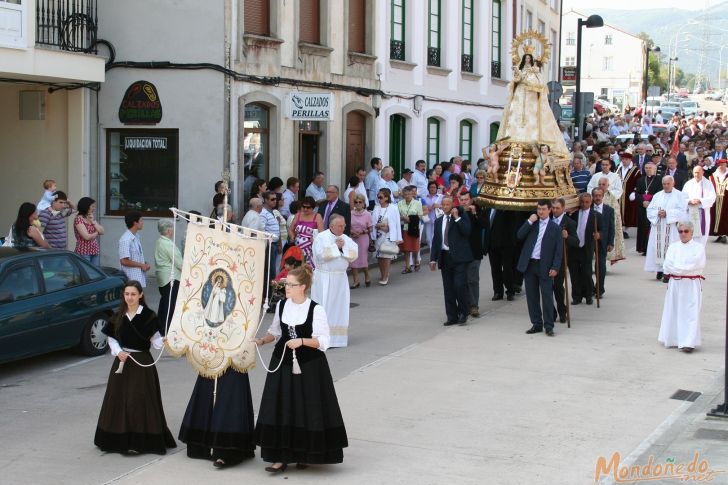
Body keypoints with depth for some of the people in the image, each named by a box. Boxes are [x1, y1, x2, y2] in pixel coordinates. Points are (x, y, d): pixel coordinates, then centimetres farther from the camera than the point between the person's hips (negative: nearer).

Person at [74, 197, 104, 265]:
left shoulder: (91, 218, 16)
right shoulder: (79, 219, -8)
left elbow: (102, 231, 6)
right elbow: (87, 237, -14)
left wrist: (93, 221, -3)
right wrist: (96, 233, 4)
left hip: (95, 252, 7)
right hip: (84, 252, -7)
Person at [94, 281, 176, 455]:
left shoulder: (148, 316, -7)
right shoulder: (118, 316, 5)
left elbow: (155, 339, -8)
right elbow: (111, 338, 10)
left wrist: (164, 342, -29)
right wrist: (118, 351, -7)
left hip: (142, 363, -4)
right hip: (122, 362, 4)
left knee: (140, 400, -7)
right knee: (119, 399, 6)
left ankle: (139, 441, -1)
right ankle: (121, 439, 18)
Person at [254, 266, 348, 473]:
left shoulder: (316, 309, -13)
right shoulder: (281, 305, 2)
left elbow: (323, 341, -13)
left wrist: (302, 341, -25)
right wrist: (262, 341, -3)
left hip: (309, 366, -4)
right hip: (283, 363, 4)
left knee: (308, 409, 3)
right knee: (281, 408, 2)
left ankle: (305, 454, 20)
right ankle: (281, 456, 8)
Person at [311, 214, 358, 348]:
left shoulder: (346, 239, 10)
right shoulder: (321, 237, -6)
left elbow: (354, 255, 3)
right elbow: (321, 255, -19)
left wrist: (344, 247, -10)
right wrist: (336, 246, -14)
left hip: (341, 278, 6)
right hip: (324, 278, -6)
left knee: (340, 307, 6)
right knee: (324, 307, -6)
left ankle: (337, 337, 13)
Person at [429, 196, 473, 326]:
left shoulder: (462, 217, 1)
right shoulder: (438, 221, 16)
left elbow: (467, 231, -16)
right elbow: (435, 241, 16)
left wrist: (456, 217, -15)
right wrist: (433, 259, 10)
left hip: (459, 257, -5)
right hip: (445, 257, 5)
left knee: (460, 285, -13)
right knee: (448, 289, 6)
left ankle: (464, 312, 6)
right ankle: (452, 316, 12)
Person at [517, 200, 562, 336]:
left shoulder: (555, 227, 2)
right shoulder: (531, 223, 12)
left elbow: (558, 250, -1)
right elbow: (520, 236, -1)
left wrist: (555, 267, -10)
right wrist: (529, 222, -8)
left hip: (545, 266, -4)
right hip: (529, 264, 4)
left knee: (547, 296, -5)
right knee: (532, 296, 7)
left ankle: (549, 326, -1)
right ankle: (536, 324, 14)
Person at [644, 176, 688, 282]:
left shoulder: (679, 195, 4)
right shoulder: (657, 195, 15)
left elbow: (681, 210, -6)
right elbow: (650, 209, 9)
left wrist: (667, 213, -15)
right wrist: (658, 213, -10)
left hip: (672, 227, -4)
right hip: (658, 227, 4)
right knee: (658, 246, -1)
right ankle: (659, 269, 6)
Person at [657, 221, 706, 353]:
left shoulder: (699, 247, 0)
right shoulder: (673, 247, 8)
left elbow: (697, 265, -13)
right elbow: (667, 266, -3)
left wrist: (677, 268, -13)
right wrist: (684, 268, -13)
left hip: (692, 285, -3)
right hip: (675, 284, 3)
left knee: (691, 313, -7)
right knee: (673, 312, 8)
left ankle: (688, 343, -10)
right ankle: (672, 339, 19)